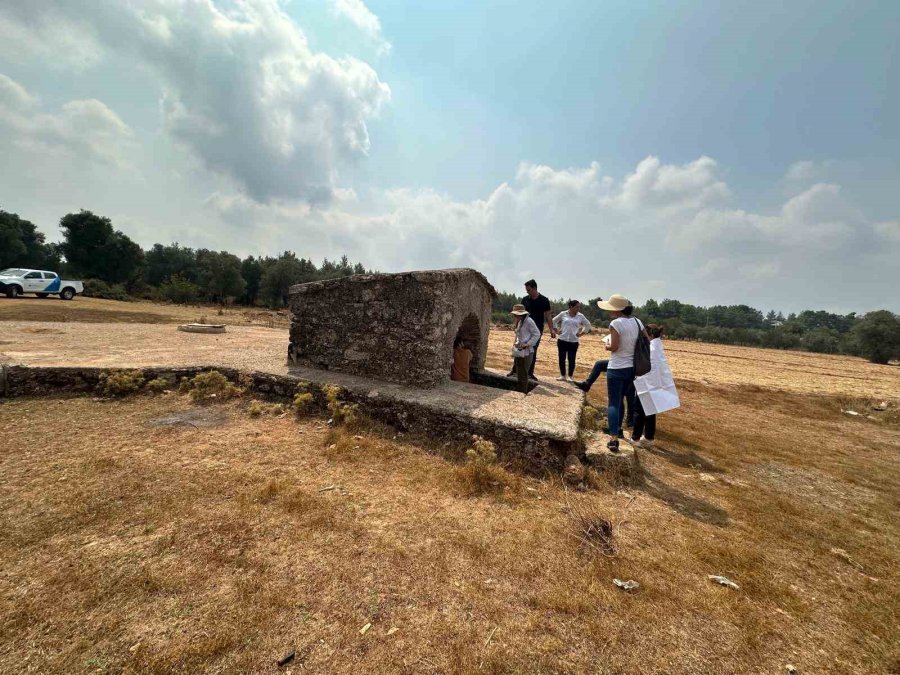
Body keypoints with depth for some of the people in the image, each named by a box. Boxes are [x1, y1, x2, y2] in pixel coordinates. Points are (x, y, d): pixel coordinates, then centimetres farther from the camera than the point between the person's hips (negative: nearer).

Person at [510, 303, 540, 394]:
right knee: (519, 373, 15)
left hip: (526, 352, -8)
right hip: (518, 351, 8)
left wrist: (527, 344, -18)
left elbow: (537, 334, -12)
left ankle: (524, 393, 10)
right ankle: (520, 392, 26)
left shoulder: (529, 321, -13)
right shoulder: (519, 322, 12)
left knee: (523, 374, -1)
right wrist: (516, 343, 8)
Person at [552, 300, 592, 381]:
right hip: (562, 340, 0)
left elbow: (588, 325, 14)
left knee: (571, 360, 2)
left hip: (573, 342, 0)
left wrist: (581, 334, 5)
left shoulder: (580, 316, 1)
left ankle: (570, 376, 15)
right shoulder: (563, 314, -1)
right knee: (562, 359, 5)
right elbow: (553, 321, 11)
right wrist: (557, 331, 4)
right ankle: (562, 376, 18)